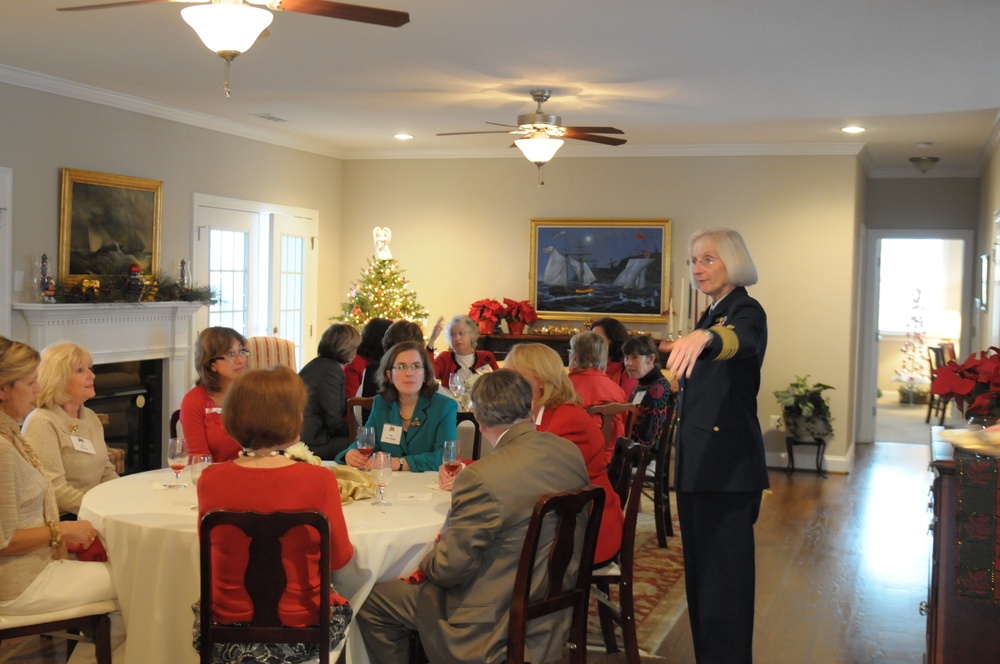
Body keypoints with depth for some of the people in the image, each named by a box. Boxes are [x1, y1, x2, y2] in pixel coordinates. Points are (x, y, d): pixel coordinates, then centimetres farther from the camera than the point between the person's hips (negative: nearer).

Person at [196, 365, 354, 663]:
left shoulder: (210, 480, -11)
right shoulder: (319, 481, -20)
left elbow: (210, 548, 7)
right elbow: (339, 558, -5)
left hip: (226, 634, 2)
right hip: (299, 636, -2)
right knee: (341, 606, 32)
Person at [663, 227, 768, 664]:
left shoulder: (746, 311, -12)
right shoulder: (712, 314, 15)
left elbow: (738, 340, -37)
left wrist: (702, 338, -56)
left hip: (727, 468, -9)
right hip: (697, 463, 9)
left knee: (723, 574, -5)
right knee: (700, 570, 14)